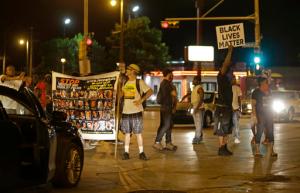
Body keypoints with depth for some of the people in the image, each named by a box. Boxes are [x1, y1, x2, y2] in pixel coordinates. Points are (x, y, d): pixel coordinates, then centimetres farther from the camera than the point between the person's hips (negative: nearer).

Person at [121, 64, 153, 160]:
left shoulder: (140, 82, -5)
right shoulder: (125, 83, 12)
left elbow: (150, 91, -9)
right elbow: (121, 93, 25)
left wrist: (141, 100, -17)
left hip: (136, 111, -5)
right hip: (125, 111, 5)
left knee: (138, 133, -1)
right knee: (127, 133, 7)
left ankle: (141, 152, 5)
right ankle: (126, 152, 11)